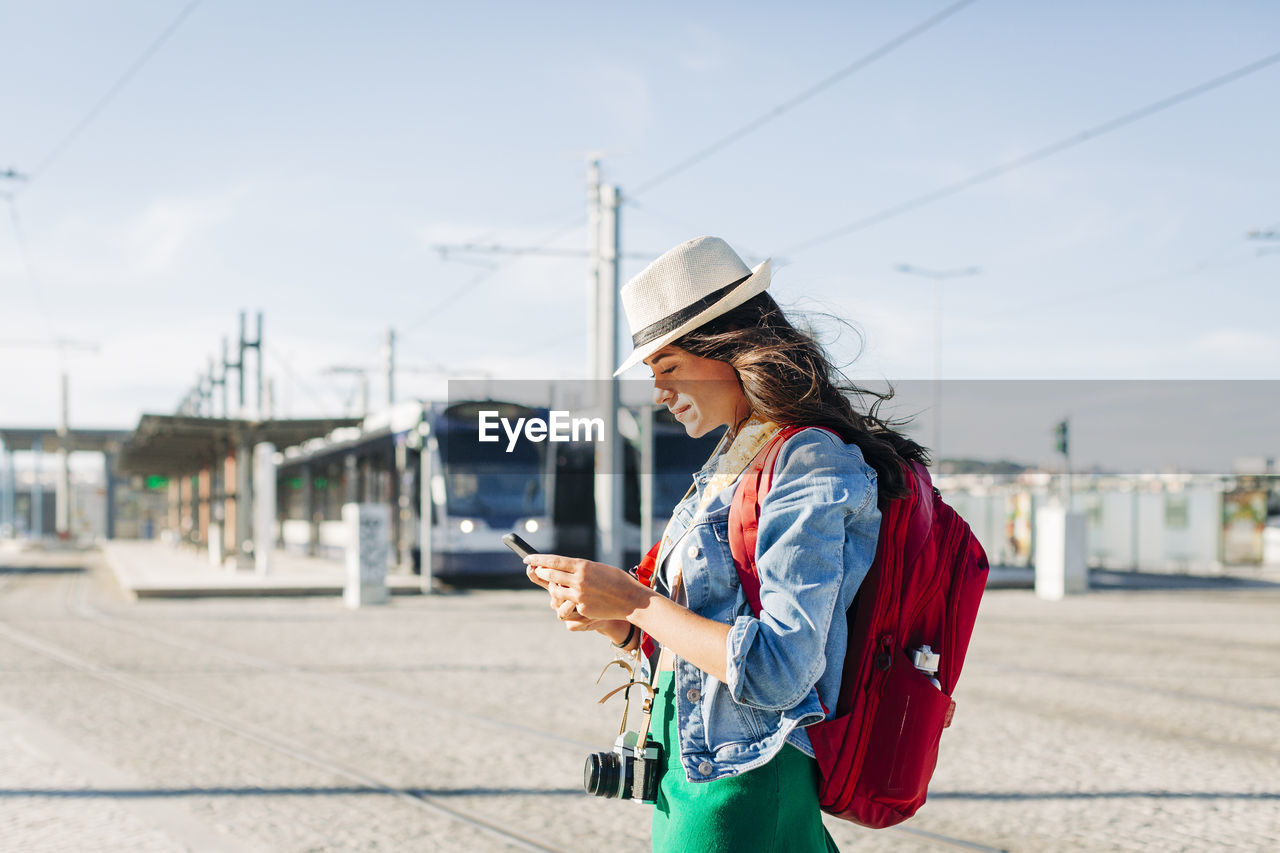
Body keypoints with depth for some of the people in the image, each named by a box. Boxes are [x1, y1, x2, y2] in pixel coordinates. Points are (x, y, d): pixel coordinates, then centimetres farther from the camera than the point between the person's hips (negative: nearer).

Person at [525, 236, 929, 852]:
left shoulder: (811, 465, -14)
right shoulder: (729, 465, 13)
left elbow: (777, 671, -22)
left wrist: (635, 602, -16)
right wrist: (615, 624, -2)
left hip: (739, 793, -8)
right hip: (684, 776, 8)